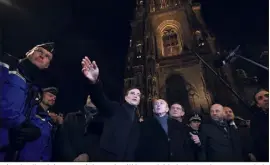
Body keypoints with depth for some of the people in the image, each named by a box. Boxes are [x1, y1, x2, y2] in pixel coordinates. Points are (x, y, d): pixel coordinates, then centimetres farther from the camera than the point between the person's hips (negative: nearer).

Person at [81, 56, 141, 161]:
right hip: (107, 156, -4)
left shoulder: (137, 119, 16)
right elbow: (101, 100, -19)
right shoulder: (115, 108, 1)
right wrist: (94, 81, -37)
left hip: (128, 159, 5)